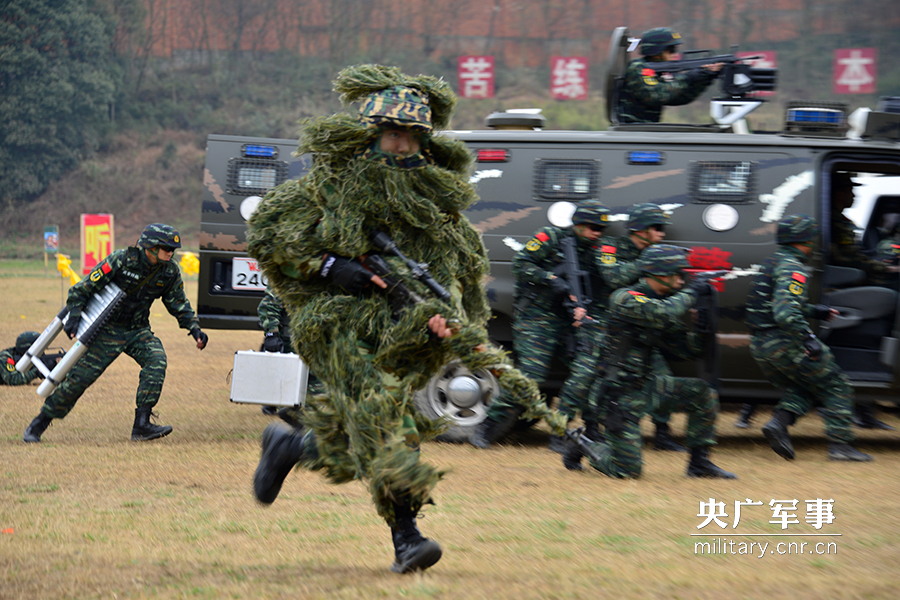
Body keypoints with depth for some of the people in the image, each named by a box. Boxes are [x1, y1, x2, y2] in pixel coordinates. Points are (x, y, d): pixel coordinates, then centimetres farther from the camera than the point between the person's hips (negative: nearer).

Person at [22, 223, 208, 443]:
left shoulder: (170, 272, -6)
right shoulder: (120, 261, -22)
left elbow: (178, 303, 10)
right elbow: (83, 288, -17)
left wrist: (194, 329, -2)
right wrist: (74, 316, -28)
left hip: (138, 330, 4)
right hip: (108, 330, -4)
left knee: (156, 360, -24)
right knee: (80, 377, -6)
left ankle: (141, 425, -23)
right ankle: (39, 424, 10)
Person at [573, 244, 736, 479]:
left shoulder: (660, 301, 9)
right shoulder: (625, 299, -16)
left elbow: (688, 348, 10)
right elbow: (664, 313, -35)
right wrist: (690, 292, -20)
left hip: (647, 384, 8)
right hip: (623, 393, -8)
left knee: (704, 394, -2)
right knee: (628, 469, -9)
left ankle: (699, 463, 7)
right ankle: (582, 444, 17)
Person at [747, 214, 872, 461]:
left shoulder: (769, 265, 16)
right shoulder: (792, 269, -15)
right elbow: (786, 313, -28)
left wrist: (813, 311, 27)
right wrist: (809, 339, -27)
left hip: (760, 346, 9)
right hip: (785, 345, -9)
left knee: (803, 390, 23)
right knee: (837, 387, 4)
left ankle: (778, 424, -2)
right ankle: (839, 445, -4)